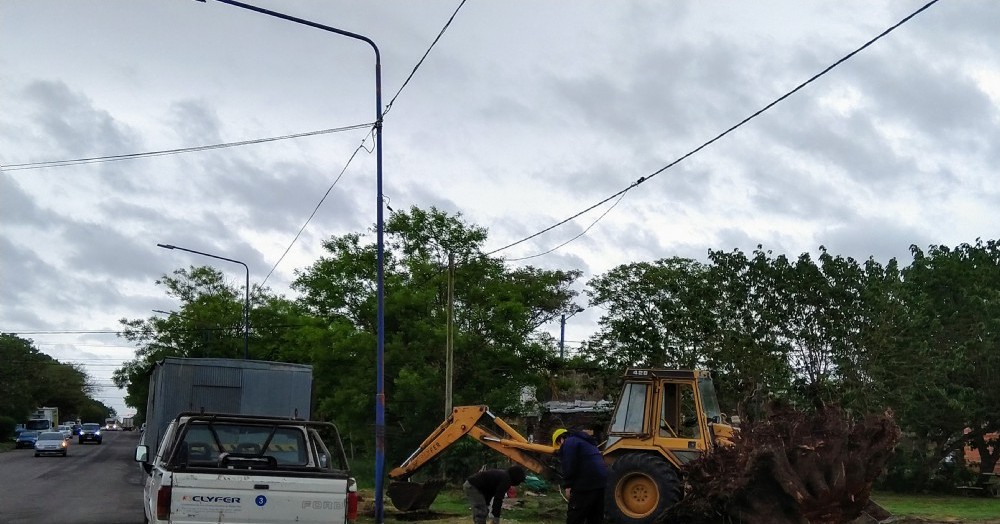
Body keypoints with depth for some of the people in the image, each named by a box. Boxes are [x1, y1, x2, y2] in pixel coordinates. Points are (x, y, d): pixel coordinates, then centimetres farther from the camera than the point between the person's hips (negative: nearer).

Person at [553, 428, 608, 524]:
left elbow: (569, 466, -15)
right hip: (602, 481, 9)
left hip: (586, 483, -9)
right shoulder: (586, 442, 28)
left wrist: (568, 486, -10)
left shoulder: (569, 443, -2)